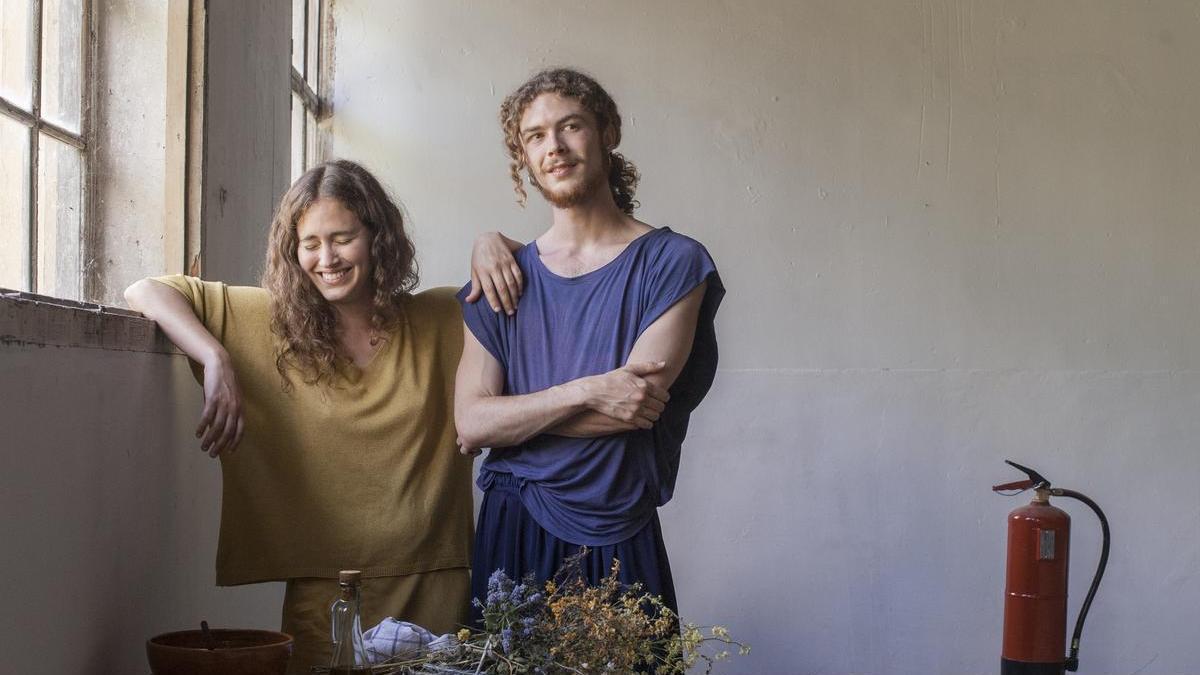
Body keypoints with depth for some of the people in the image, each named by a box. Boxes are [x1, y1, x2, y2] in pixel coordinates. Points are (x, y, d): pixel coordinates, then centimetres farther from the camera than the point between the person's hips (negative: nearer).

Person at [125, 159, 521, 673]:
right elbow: (147, 294, 0)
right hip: (325, 591, -1)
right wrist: (216, 360, -16)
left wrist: (488, 246, -6)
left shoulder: (441, 320, 4)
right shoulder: (272, 321, 1)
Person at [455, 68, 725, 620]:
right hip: (510, 536, 3)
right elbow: (470, 423, -4)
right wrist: (587, 392, -17)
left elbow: (634, 408, -13)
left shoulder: (671, 263, -3)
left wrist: (509, 418, -4)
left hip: (616, 541, -3)